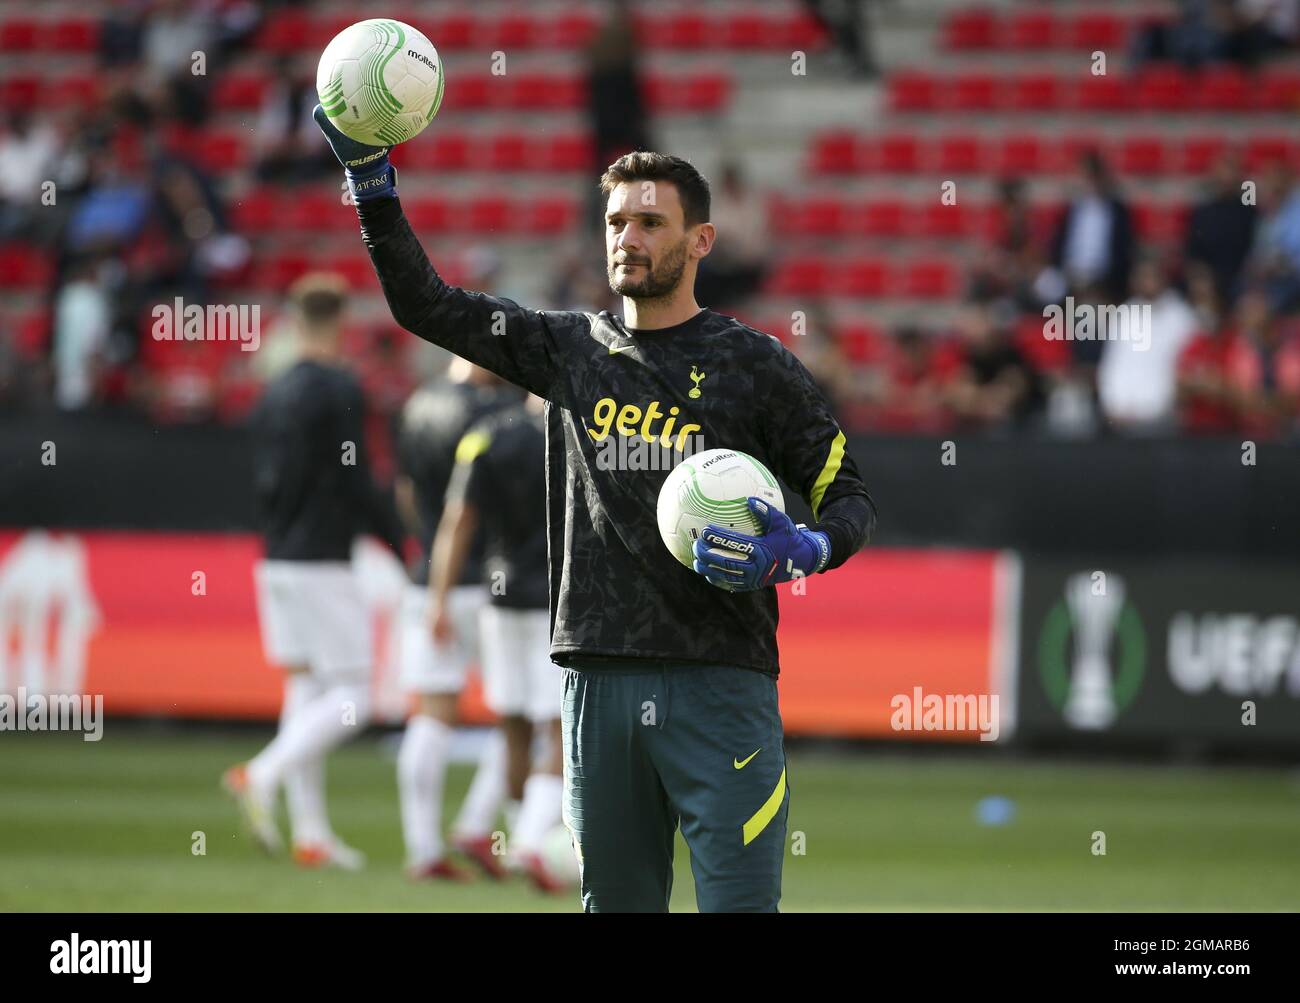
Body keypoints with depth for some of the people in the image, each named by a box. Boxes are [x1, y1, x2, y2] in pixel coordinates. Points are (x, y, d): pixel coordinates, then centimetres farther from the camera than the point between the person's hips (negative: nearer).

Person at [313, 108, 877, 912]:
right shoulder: (570, 350, 13)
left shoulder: (755, 365, 3)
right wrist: (373, 181, 5)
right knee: (616, 903, 8)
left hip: (720, 684, -4)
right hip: (600, 679, 4)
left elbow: (849, 498, 6)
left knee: (739, 904, -10)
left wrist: (803, 552, -16)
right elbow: (423, 302, 15)